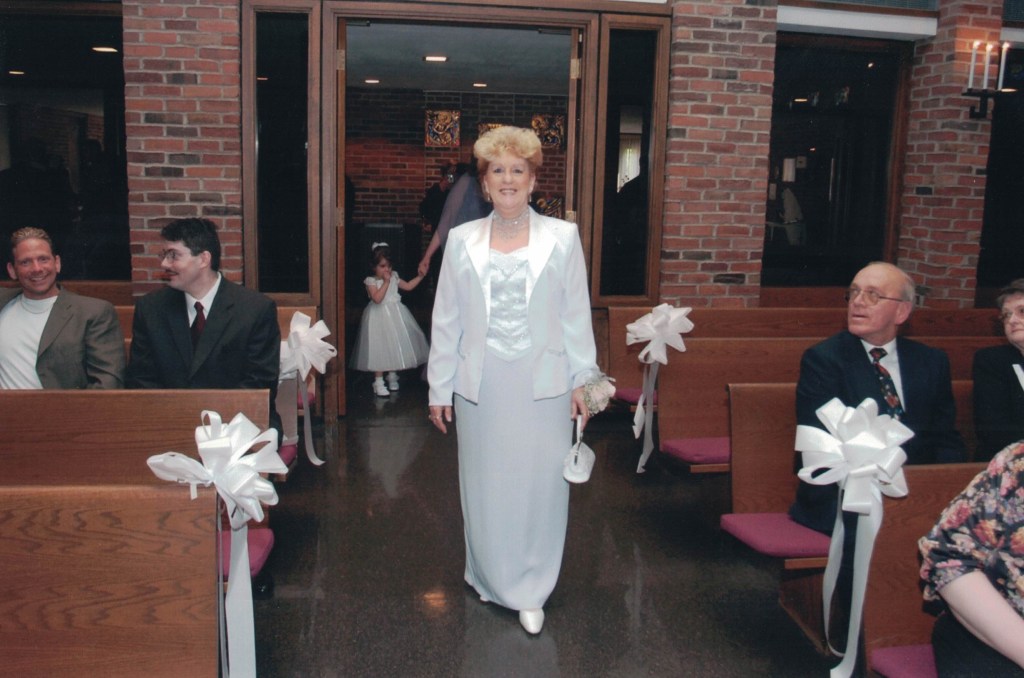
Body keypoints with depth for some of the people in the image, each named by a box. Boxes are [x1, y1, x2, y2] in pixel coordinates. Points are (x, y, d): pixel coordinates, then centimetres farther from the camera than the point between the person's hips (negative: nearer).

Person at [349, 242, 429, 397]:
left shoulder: (394, 277, 6)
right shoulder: (371, 281, -11)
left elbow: (408, 286, 13)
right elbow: (377, 298, -23)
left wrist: (420, 275, 5)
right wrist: (386, 282, -21)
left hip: (395, 315, 6)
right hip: (380, 317, -5)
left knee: (396, 346, 10)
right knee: (380, 348, -4)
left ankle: (392, 376, 28)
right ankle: (379, 382, 3)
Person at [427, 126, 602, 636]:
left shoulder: (562, 238, 1)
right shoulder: (462, 240, 4)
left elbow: (576, 316, 3)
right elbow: (446, 320, 6)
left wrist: (583, 380, 0)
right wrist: (439, 387, 5)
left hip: (543, 384, -1)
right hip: (481, 386, 1)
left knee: (540, 486, 4)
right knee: (485, 486, 11)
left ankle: (530, 592, 21)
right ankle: (491, 579, 32)